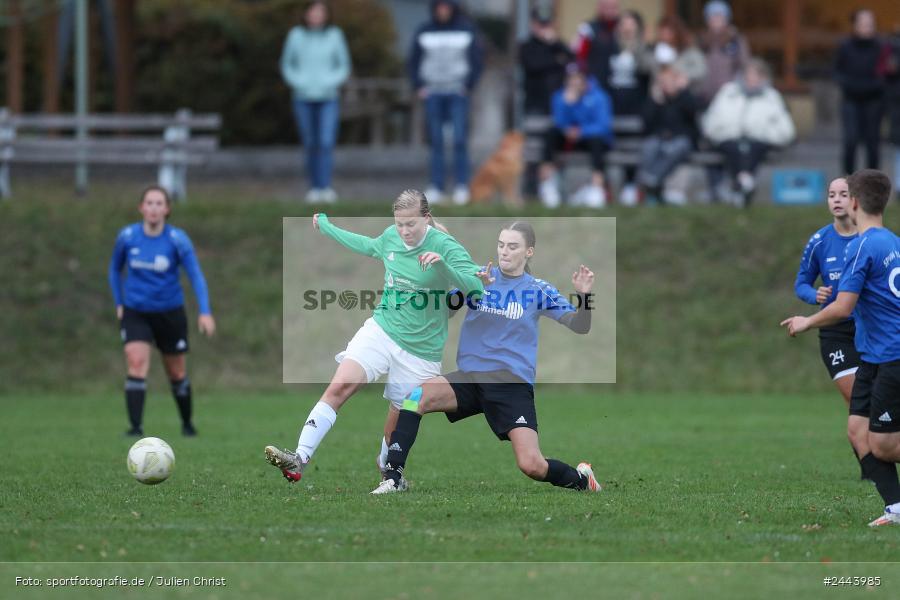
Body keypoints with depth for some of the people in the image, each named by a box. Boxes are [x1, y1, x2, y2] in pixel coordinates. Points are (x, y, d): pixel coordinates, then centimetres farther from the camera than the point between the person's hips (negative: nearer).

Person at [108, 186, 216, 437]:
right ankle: (136, 426, -21)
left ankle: (187, 423, 34)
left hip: (170, 313, 0)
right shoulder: (127, 237, -7)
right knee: (137, 365, -20)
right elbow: (115, 269, 11)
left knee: (177, 374, 11)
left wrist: (205, 312, -26)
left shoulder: (177, 239, -13)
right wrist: (118, 303, 6)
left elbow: (196, 275, -15)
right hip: (135, 313, 0)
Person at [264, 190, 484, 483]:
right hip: (381, 330, 3)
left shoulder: (445, 246, -15)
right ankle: (299, 459, -26)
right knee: (340, 386, -19)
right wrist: (326, 227, 36)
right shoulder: (391, 237, 1)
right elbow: (369, 246, 25)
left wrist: (442, 264, -41)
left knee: (398, 419, 8)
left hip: (419, 349, -3)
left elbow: (475, 287, -25)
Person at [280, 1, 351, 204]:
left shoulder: (334, 35, 1)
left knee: (326, 142, -15)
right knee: (311, 145, 4)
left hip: (328, 98, -1)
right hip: (303, 99, 1)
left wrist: (330, 83, -10)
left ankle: (326, 187, -20)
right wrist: (298, 83, -7)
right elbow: (287, 65, 10)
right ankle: (314, 187, 12)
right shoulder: (296, 35, 3)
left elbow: (343, 66, 7)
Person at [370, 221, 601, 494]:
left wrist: (584, 297, -18)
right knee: (414, 396, -25)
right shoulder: (479, 275, 8)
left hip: (513, 384, -2)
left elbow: (579, 326, 2)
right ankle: (394, 476, -19)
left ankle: (581, 479, 13)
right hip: (470, 376, 2)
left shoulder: (537, 290, 4)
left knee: (531, 465, -17)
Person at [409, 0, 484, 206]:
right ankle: (436, 187, 2)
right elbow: (414, 61, 11)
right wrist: (419, 86, 1)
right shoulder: (424, 33, 6)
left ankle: (462, 187, -6)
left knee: (460, 140, -8)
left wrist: (469, 85, -3)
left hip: (458, 94, -1)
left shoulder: (467, 31, 3)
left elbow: (478, 59, 4)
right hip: (432, 94, 2)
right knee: (436, 142, 0)